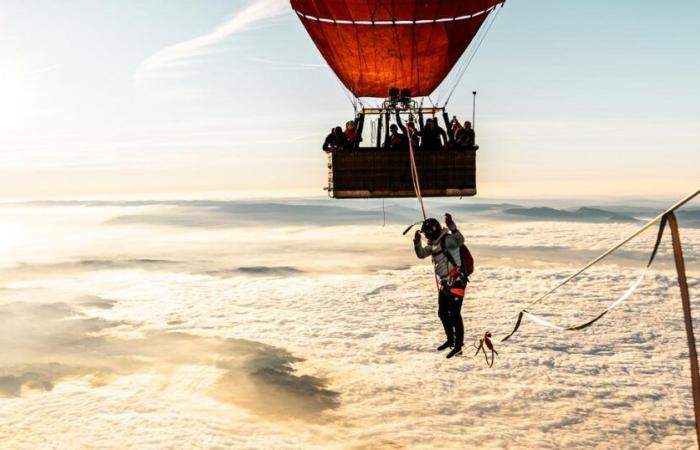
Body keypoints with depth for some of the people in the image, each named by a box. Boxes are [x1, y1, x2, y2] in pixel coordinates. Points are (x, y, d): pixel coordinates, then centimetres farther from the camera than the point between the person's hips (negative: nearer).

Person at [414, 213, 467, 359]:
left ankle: (458, 345, -7)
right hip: (445, 283, 10)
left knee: (454, 313, -11)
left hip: (456, 281, -10)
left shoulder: (447, 239, -16)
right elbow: (421, 254, 19)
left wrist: (452, 227, -45)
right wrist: (417, 241, 5)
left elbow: (460, 240, -35)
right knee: (442, 312, 18)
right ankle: (450, 339, 35)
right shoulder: (433, 244, 12)